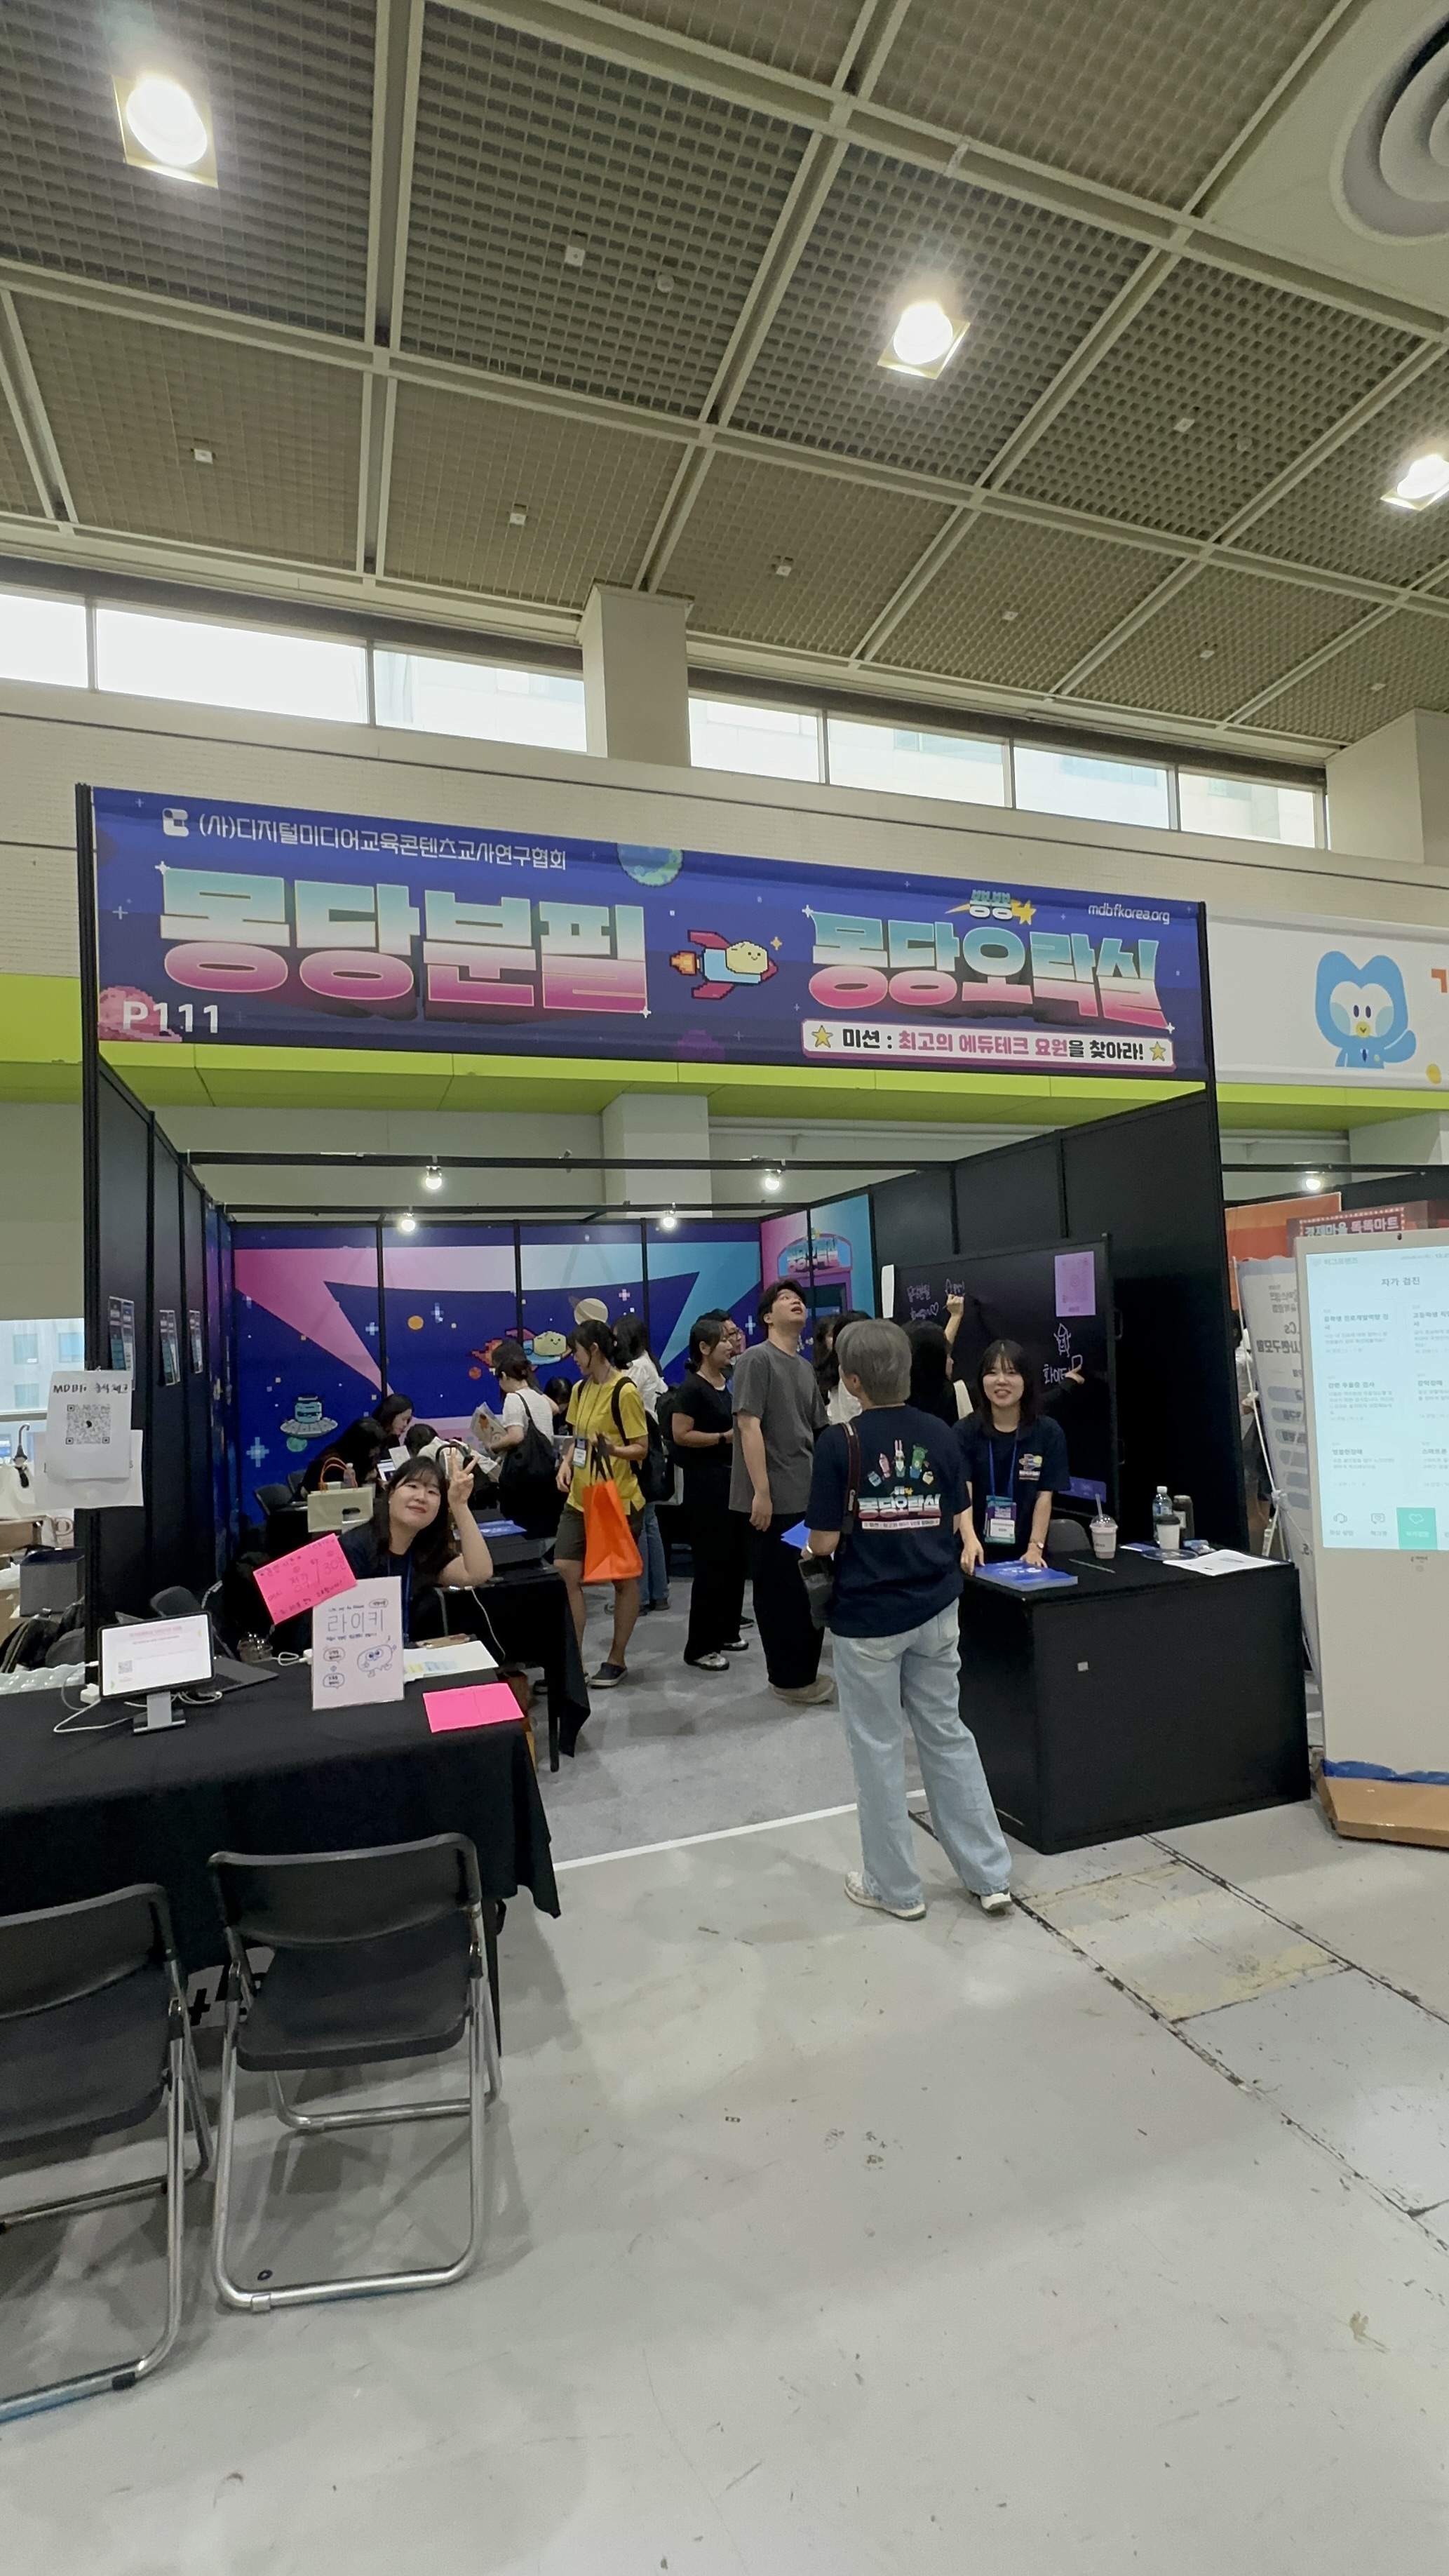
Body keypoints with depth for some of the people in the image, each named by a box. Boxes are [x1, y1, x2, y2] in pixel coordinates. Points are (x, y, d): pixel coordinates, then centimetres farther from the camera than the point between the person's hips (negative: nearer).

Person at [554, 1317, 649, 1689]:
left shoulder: (625, 1391, -15)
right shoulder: (580, 1389, 9)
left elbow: (642, 1447, -13)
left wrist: (613, 1449, -31)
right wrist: (567, 1464, 0)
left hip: (619, 1503, -7)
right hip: (579, 1501, 8)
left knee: (624, 1580, 8)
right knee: (564, 1575, 2)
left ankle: (616, 1661, 21)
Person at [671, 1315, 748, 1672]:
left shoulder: (731, 1383, 12)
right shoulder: (692, 1388, -12)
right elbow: (681, 1435, -19)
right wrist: (724, 1437, -17)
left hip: (733, 1476, 8)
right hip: (705, 1480, -8)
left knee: (735, 1557, 13)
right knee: (711, 1562, -5)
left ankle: (726, 1631, 27)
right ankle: (699, 1647, 4)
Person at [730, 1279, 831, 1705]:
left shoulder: (806, 1368, 15)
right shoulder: (756, 1359, -9)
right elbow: (749, 1427, -16)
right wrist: (761, 1492, -20)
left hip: (807, 1497, 8)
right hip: (772, 1500, -8)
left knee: (810, 1587, 13)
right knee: (779, 1590, 3)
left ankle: (803, 1672, 27)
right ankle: (788, 1678, 16)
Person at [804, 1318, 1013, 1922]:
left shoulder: (840, 1443, -16)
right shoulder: (940, 1435, -2)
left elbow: (825, 1541, -14)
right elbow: (959, 1522, 3)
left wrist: (811, 1548, 7)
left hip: (867, 1616, -4)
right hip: (937, 1610, 5)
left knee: (877, 1748, 10)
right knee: (949, 1736, 18)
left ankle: (894, 1886, 23)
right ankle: (990, 1876, 25)